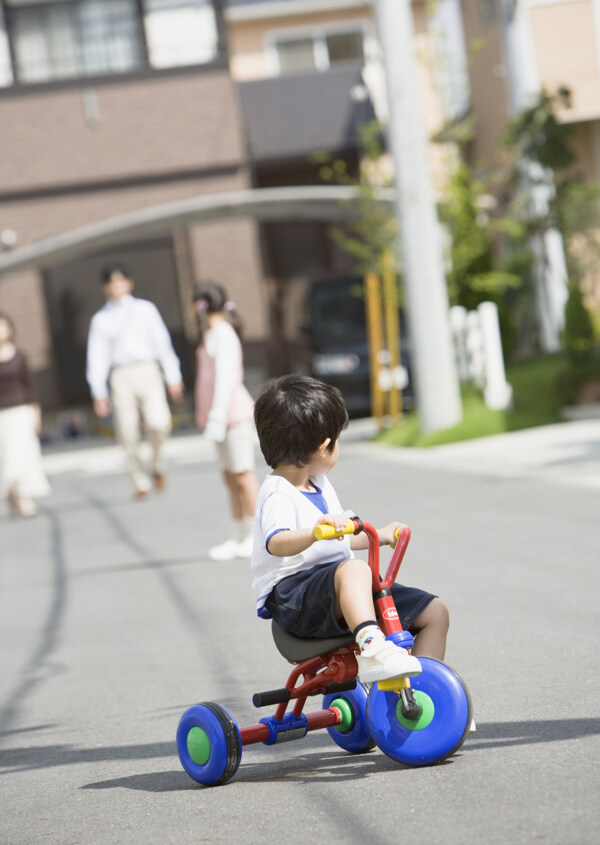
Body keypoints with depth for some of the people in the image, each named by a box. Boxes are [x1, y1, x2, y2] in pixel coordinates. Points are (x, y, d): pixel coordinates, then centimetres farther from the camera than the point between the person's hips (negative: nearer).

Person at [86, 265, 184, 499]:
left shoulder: (145, 309, 12)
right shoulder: (100, 319, 13)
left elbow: (162, 343, 9)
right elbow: (97, 357, 12)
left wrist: (173, 377, 2)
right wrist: (99, 393, 6)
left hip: (147, 372, -1)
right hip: (120, 376, 1)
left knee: (158, 422, -21)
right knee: (128, 434, -5)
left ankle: (157, 463, 6)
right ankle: (139, 482, 8)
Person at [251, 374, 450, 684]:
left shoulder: (320, 485, 19)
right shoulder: (278, 495, -13)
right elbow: (276, 543, -35)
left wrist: (378, 536, 35)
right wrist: (314, 532, -52)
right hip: (293, 593, -9)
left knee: (434, 612, 1)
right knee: (354, 569, -41)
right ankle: (370, 647, -59)